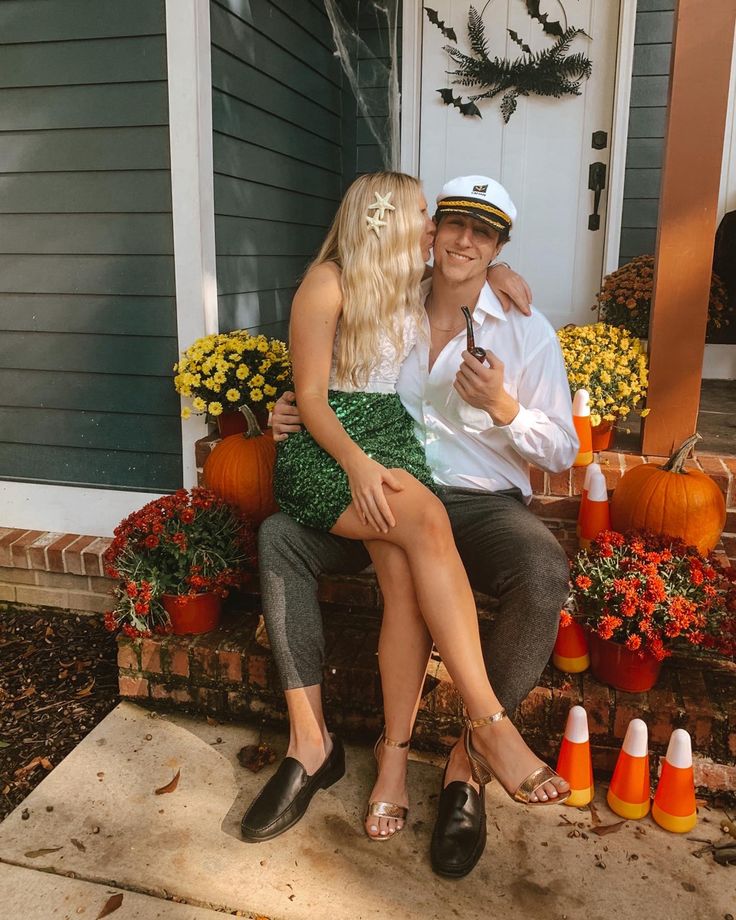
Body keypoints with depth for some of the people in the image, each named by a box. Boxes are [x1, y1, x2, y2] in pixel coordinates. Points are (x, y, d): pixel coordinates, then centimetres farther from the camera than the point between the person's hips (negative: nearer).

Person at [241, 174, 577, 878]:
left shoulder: (526, 331, 6)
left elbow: (561, 453, 4)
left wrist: (503, 407, -15)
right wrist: (295, 416, -2)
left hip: (483, 504, -2)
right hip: (387, 497, 3)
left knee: (545, 574, -34)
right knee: (279, 536, -20)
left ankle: (468, 763, -17)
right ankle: (309, 742, -17)